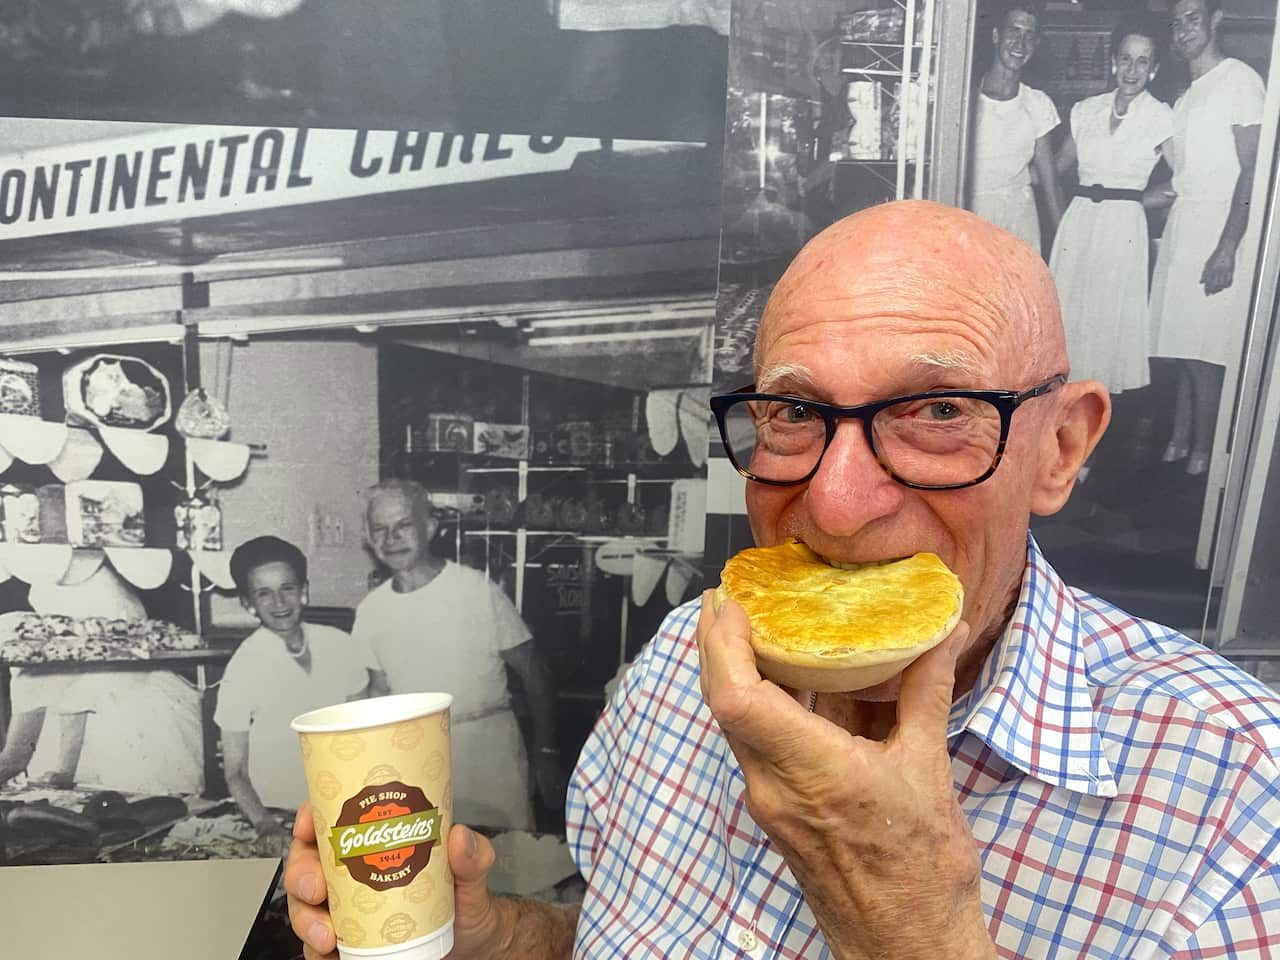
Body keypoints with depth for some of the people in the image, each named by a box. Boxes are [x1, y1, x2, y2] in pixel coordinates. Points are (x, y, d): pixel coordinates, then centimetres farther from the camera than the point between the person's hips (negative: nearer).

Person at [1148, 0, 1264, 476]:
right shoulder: (1186, 97, 17)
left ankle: (1202, 450, 6)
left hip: (1220, 232, -7)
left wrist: (1227, 248, -20)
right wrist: (1165, 191, 4)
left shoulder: (1240, 80, -7)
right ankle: (1178, 440, 17)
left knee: (1201, 352, -6)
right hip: (1182, 227, 7)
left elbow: (1252, 169, -13)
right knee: (1182, 345, 8)